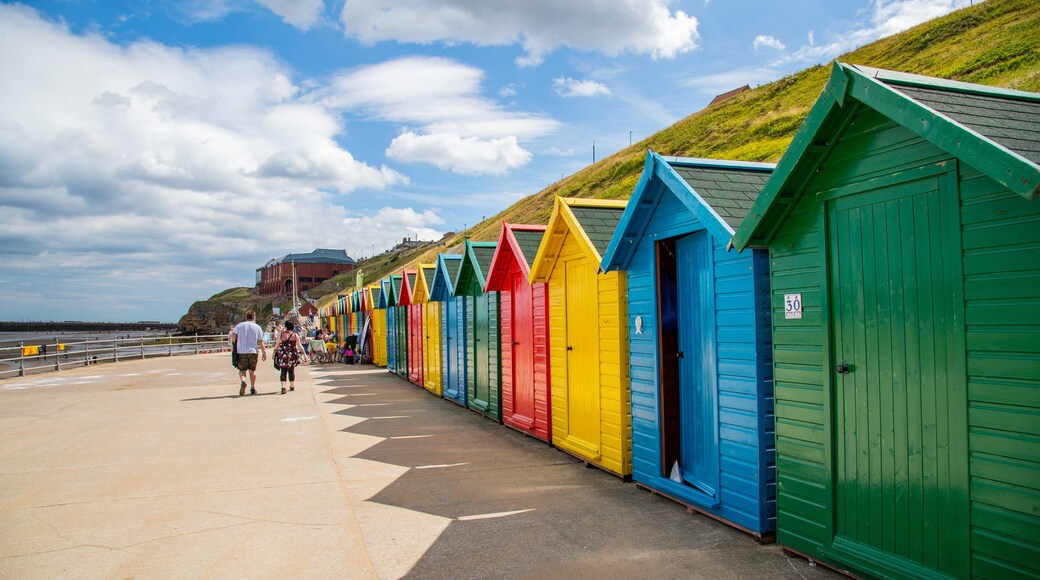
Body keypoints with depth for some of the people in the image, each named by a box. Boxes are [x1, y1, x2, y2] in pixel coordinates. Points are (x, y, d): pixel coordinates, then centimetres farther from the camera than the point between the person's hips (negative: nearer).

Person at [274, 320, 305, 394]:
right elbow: (299, 346, -4)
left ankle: (283, 387, -14)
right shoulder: (295, 335, -2)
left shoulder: (281, 334, -2)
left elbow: (277, 344, -1)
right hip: (292, 355, 1)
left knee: (283, 371, 1)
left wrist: (274, 352, 11)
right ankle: (292, 386, 27)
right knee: (291, 371, 16)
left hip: (283, 355, -1)